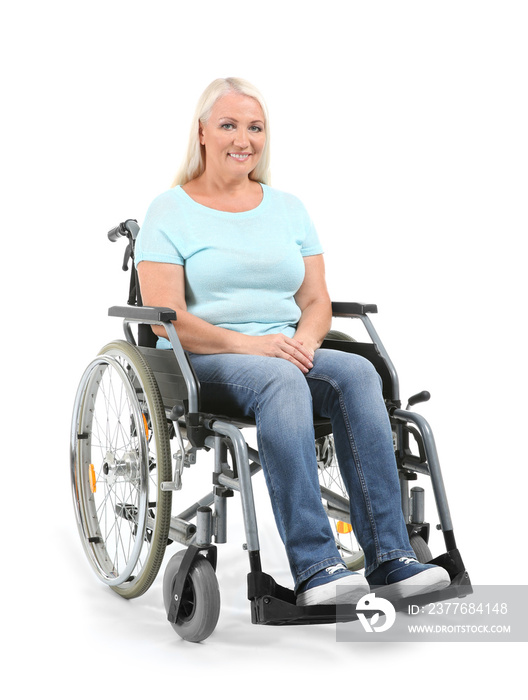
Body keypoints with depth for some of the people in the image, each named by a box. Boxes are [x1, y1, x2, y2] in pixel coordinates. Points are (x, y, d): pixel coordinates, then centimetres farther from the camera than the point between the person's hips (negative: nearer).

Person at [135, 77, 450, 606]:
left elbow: (316, 301, 12)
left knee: (357, 373, -27)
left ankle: (388, 556, -32)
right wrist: (249, 344, -21)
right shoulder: (169, 213, 3)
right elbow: (165, 318, -8)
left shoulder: (288, 209, 18)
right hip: (201, 364, -4)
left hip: (284, 353, 4)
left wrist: (303, 340, -11)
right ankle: (313, 568, -42)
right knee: (280, 380, -37)